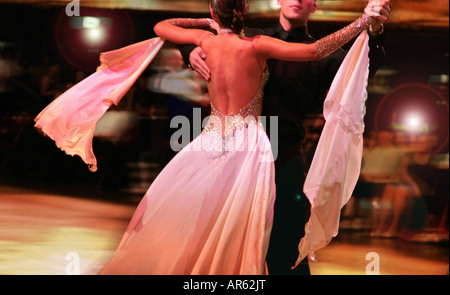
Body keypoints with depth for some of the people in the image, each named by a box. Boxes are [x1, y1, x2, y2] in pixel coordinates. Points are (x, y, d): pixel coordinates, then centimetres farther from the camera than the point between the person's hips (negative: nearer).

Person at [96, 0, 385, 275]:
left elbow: (161, 26, 16)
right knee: (242, 229, 4)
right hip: (249, 142, -3)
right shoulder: (255, 46, -14)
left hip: (213, 139, 3)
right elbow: (316, 51, -20)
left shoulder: (206, 41, -3)